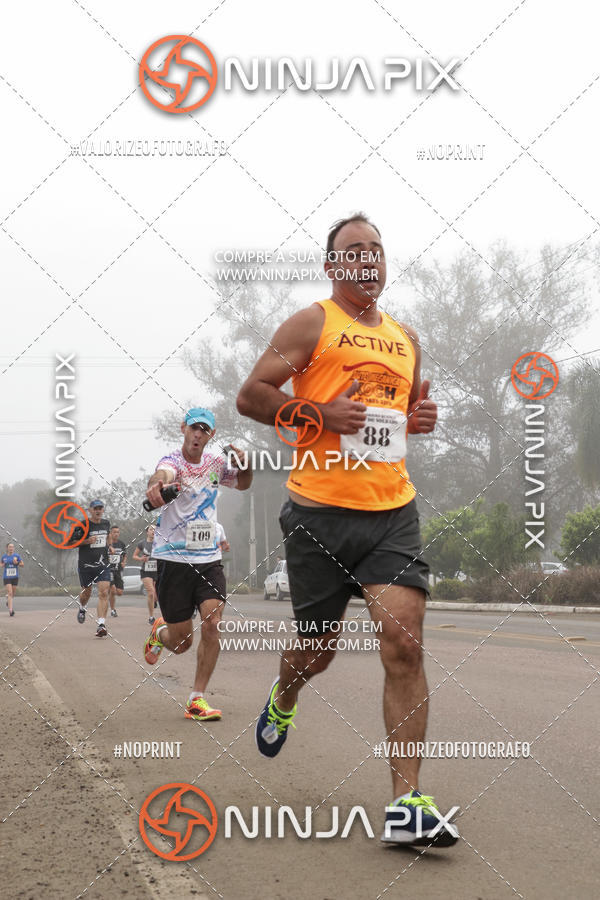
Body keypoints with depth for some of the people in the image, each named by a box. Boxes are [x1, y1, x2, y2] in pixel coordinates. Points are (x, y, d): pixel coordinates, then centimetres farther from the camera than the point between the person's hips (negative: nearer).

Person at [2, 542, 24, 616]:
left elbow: (22, 564, 5)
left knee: (13, 593, 13)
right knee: (10, 593, -14)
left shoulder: (16, 556, -2)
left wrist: (17, 563, -15)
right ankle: (10, 610, -16)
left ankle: (8, 601, 48)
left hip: (15, 577, 1)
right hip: (7, 577, -1)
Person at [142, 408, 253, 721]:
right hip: (174, 557, -4)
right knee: (182, 642, 1)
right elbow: (163, 474, -35)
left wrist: (245, 465, -2)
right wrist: (157, 484, -61)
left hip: (209, 558, 4)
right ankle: (160, 632, 39)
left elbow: (243, 484, 23)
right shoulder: (173, 460, -11)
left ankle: (197, 700, -7)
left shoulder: (216, 463, 6)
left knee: (212, 623, -16)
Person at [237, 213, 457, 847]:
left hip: (393, 513, 3)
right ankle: (282, 701, 47)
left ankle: (407, 802, -11)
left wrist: (420, 418, 9)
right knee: (317, 648, 10)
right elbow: (250, 395, -4)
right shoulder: (313, 324, 2)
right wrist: (321, 414, -15)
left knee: (404, 642, -13)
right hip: (321, 513, -3)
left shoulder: (405, 338, 18)